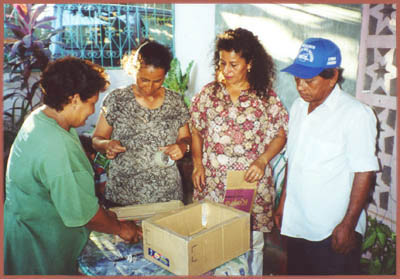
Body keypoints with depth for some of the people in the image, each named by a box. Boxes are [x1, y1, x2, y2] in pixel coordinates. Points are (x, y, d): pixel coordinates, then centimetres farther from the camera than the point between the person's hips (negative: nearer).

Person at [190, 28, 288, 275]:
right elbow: (196, 132, 10)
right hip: (213, 182, 2)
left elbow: (280, 136, 1)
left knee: (252, 243, 10)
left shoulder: (266, 96, -2)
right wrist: (198, 164, 0)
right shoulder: (208, 93, 3)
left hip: (252, 181, -1)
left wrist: (262, 161, -14)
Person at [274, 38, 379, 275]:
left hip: (333, 231, -6)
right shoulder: (298, 107, 7)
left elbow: (364, 173, -15)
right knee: (296, 272, 18)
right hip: (296, 224, 7)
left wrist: (348, 224, -15)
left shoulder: (356, 113, -15)